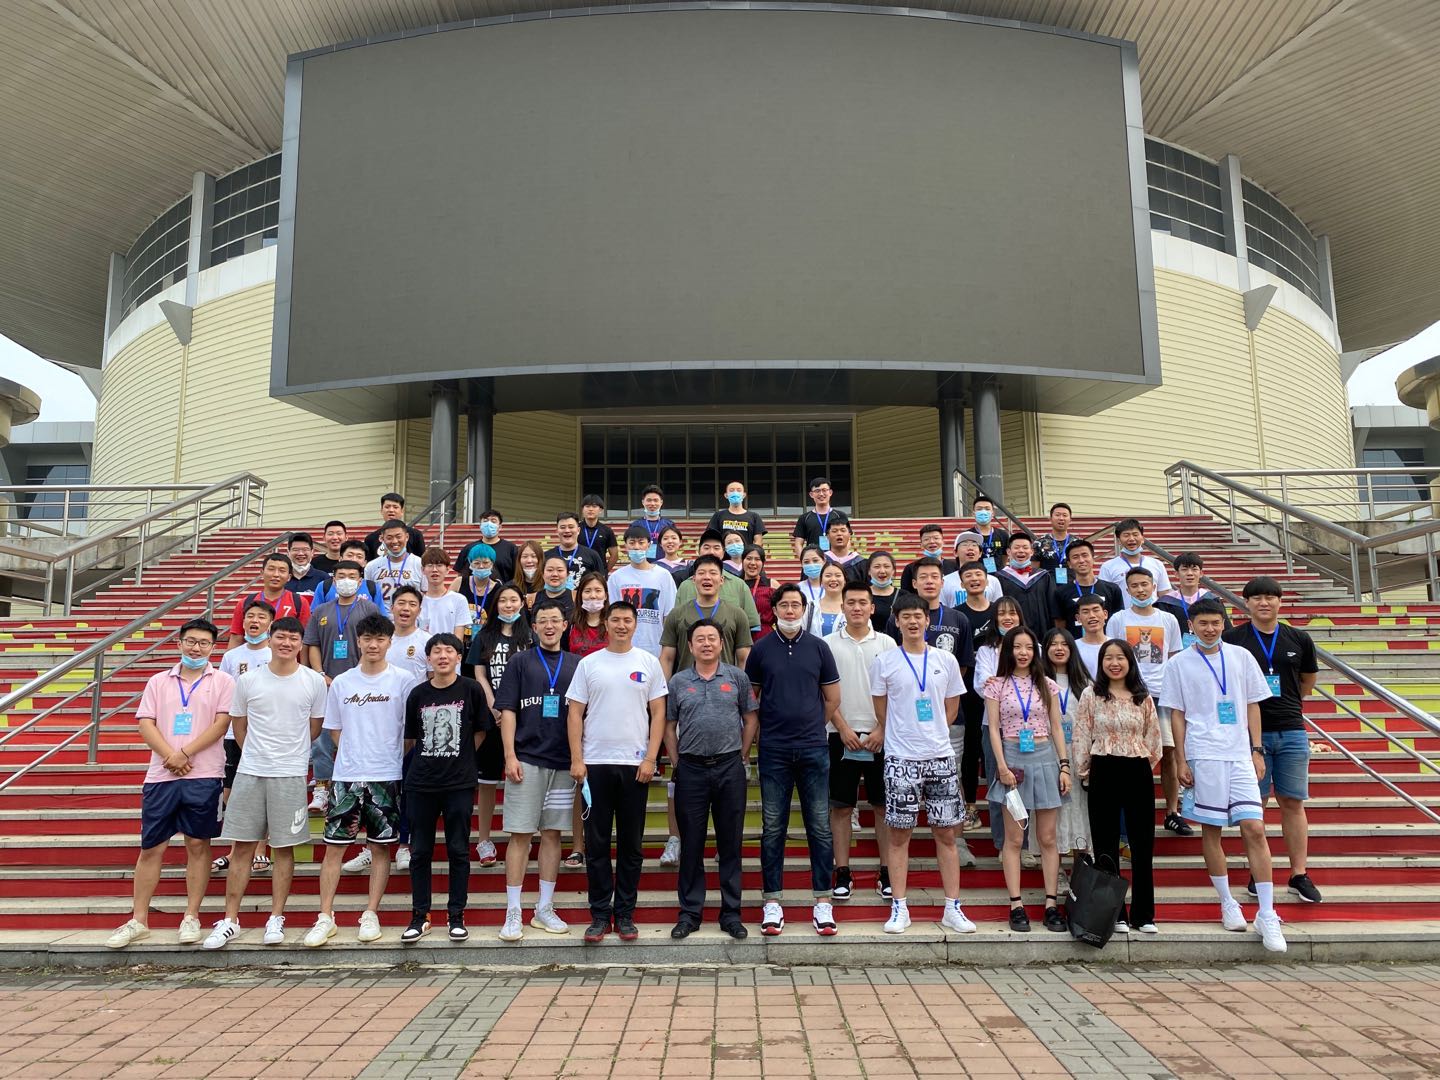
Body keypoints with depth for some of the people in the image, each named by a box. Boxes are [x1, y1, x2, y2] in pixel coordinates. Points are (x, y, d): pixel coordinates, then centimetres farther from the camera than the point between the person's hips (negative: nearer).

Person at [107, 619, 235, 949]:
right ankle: (138, 920, 17)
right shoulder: (158, 682, 11)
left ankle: (191, 918, 13)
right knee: (151, 848, 7)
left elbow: (221, 723, -5)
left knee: (198, 846, 4)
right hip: (161, 775, 3)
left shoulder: (222, 682, 3)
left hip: (203, 776, -2)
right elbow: (145, 723, 3)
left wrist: (184, 753, -13)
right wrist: (170, 756, -11)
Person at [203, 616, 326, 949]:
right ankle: (230, 920, 13)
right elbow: (239, 726, 13)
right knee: (241, 846, 4)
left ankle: (276, 919, 14)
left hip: (291, 775, -1)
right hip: (249, 772, 1)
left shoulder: (314, 681, -1)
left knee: (284, 847, 4)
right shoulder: (248, 680, 2)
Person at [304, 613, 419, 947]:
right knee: (334, 846, 2)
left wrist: (392, 756, -1)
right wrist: (356, 754, 4)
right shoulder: (341, 682, 7)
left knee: (380, 847, 5)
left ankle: (370, 915, 15)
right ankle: (325, 917, 11)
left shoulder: (405, 679, -2)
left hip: (386, 776, -2)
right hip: (346, 776, 2)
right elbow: (335, 729, 13)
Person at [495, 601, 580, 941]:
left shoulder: (576, 664, 9)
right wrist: (510, 755, -9)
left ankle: (545, 909, 18)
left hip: (563, 762, 3)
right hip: (527, 759, -3)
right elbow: (507, 711, -1)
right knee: (520, 834, -1)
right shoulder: (521, 662, 3)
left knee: (552, 834, 8)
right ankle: (513, 912, 6)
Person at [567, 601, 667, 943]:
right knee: (596, 843, 5)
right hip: (595, 763, 0)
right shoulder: (589, 664, 5)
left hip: (635, 764, 0)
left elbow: (658, 713, 2)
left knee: (631, 844, 7)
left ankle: (625, 913, 18)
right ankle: (600, 914, 15)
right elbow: (575, 713, 4)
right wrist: (576, 759, -4)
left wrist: (650, 758, -6)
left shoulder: (648, 663, 4)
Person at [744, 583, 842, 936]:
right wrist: (769, 726, 8)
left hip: (814, 749, 0)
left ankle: (823, 902, 13)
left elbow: (832, 698, 10)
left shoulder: (818, 647, 3)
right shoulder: (761, 649, 2)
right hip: (773, 751, 0)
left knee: (820, 827, 4)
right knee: (772, 828, 5)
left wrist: (812, 726, 10)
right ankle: (773, 903, 14)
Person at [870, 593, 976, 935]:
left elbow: (952, 708, 14)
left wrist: (933, 736, 11)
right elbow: (882, 713, 7)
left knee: (946, 832, 6)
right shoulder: (884, 662, -1)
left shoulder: (945, 660, 5)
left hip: (941, 757, 2)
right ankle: (899, 908, 11)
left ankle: (953, 909, 15)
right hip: (900, 759, -2)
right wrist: (900, 740, 10)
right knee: (899, 832, 2)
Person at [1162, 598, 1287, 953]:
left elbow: (1252, 706, 12)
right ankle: (1228, 904, 18)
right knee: (1211, 830, 4)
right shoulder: (1180, 663, 4)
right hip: (1203, 756, -1)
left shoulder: (1241, 656, 8)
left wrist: (1257, 750, 6)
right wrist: (1181, 761, 0)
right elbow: (1177, 714, 5)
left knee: (1254, 829, -6)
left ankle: (1267, 914, 2)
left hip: (1240, 754, 1)